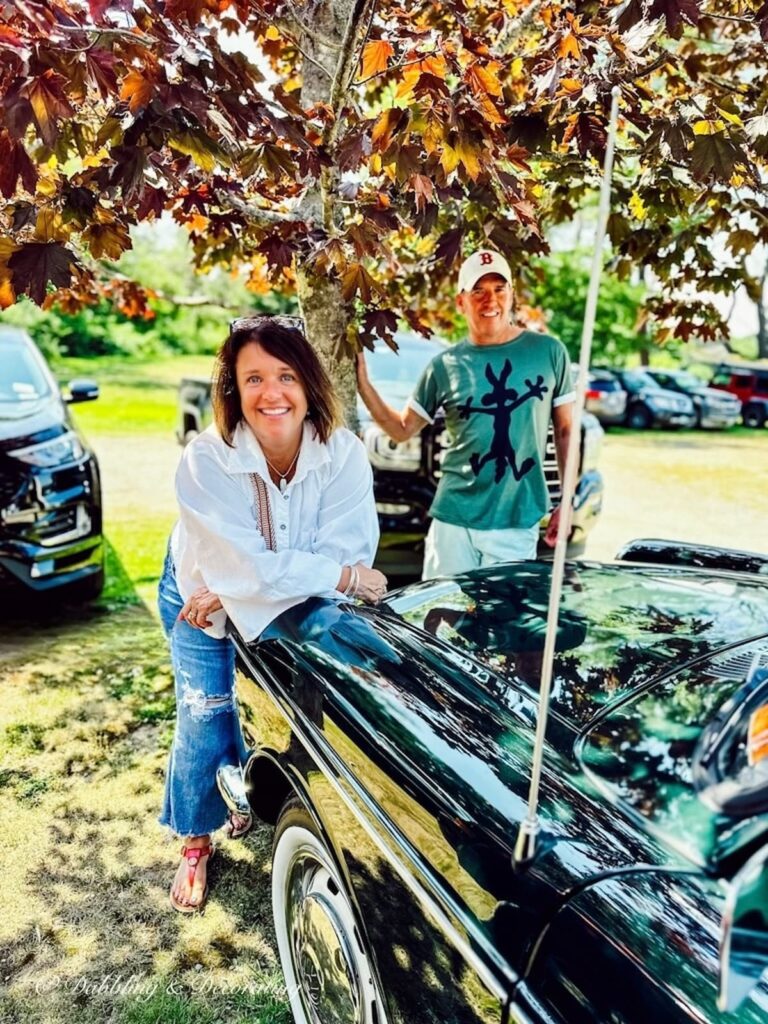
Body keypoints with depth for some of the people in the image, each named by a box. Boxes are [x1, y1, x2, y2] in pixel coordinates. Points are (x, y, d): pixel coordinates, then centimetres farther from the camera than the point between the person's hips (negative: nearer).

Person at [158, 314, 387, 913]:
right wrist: (343, 578, -35)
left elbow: (348, 552, -32)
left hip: (295, 607, 2)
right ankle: (197, 844, 24)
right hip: (200, 600, -2)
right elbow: (248, 564, -37)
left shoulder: (343, 454, -28)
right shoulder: (206, 461, -33)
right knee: (206, 719, -1)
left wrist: (233, 592, -34)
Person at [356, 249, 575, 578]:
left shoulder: (548, 352, 1)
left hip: (517, 524, -1)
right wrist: (362, 382, -3)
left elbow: (565, 431, 7)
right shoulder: (445, 365, 3)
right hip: (453, 519, 1)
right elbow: (402, 429, 10)